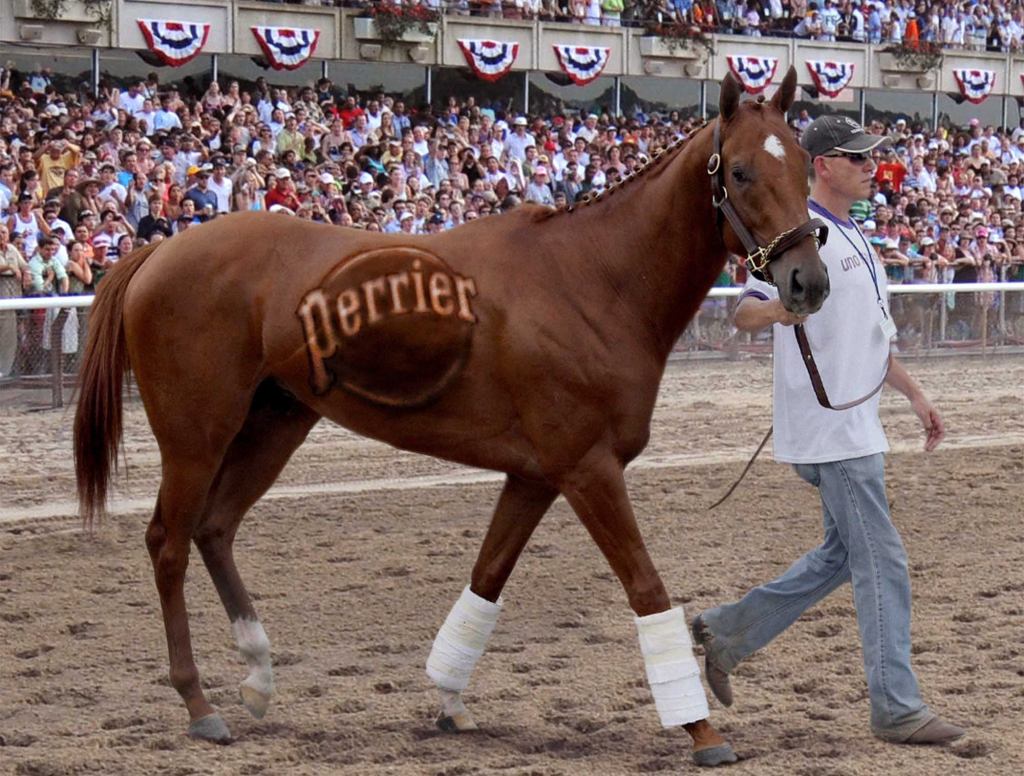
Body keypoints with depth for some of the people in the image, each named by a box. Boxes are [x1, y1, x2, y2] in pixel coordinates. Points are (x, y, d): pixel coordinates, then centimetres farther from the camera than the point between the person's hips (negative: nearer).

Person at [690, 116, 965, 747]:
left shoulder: (853, 239, 17)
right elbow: (745, 314, -18)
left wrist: (916, 395, 22)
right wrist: (777, 309, -39)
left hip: (856, 423, 10)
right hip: (828, 427, -10)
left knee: (844, 554, 17)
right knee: (882, 564, -7)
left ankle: (729, 631, 24)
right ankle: (897, 708, -2)